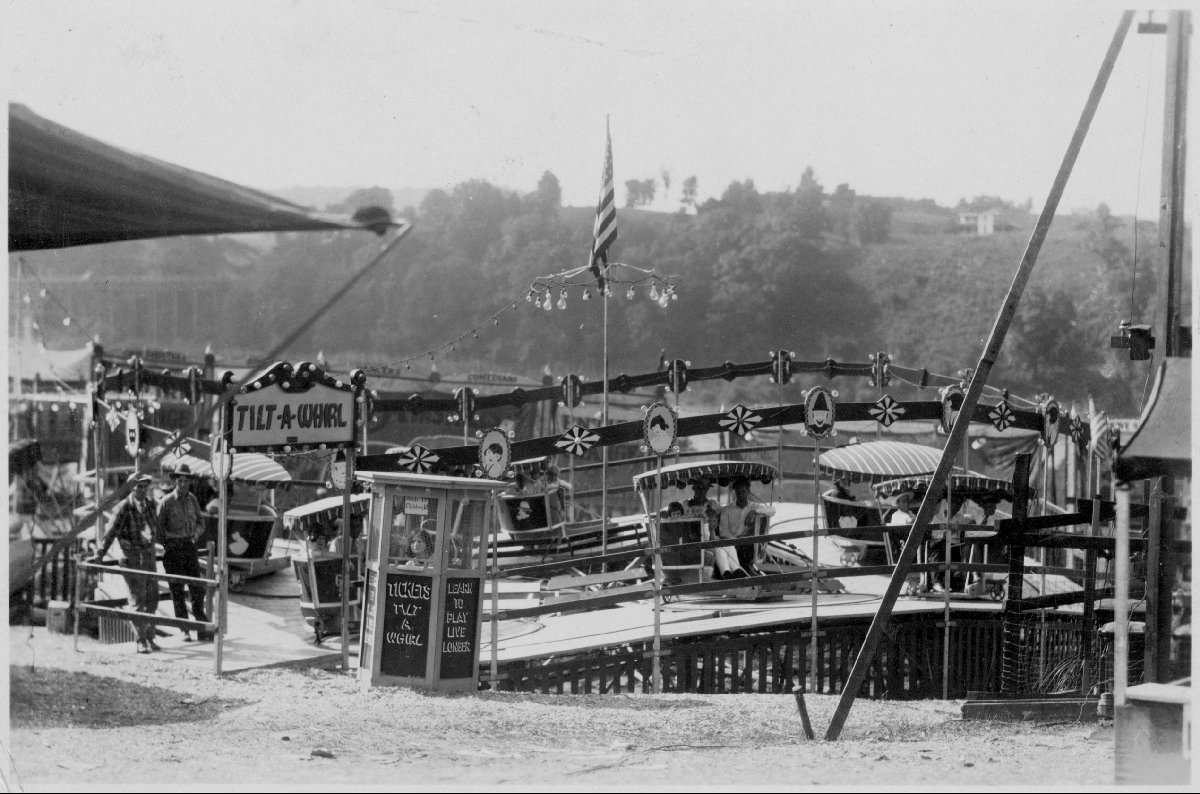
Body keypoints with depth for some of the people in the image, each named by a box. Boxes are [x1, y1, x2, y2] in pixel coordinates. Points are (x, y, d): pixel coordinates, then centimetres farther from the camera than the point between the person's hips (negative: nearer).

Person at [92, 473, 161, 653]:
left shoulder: (149, 505, 7)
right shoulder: (124, 508, -11)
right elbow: (111, 532, -13)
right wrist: (99, 554, -17)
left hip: (149, 555, 6)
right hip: (132, 557, -6)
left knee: (152, 599, 8)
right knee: (138, 600, -5)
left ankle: (150, 638, 17)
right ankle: (141, 641, -2)